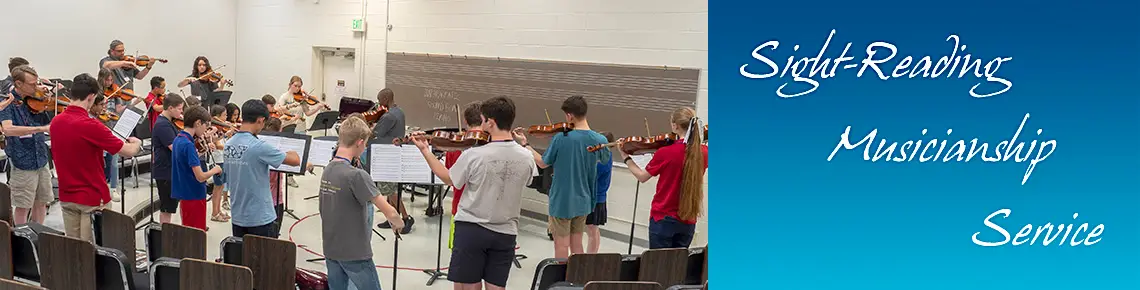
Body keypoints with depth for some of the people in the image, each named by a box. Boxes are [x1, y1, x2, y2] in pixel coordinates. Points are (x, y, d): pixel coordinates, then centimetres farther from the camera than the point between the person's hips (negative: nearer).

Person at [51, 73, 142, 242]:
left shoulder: (56, 121, 0)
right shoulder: (90, 126, -21)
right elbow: (129, 151, -16)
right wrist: (136, 143, 5)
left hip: (66, 196, 7)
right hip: (92, 197, -7)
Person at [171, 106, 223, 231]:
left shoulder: (178, 140, 6)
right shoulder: (188, 145, -21)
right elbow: (200, 177, -25)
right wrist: (215, 170, -7)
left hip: (184, 194, 9)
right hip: (194, 196, -9)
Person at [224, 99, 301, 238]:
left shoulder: (229, 144, 3)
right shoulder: (259, 146, -20)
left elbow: (228, 181, 14)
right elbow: (295, 160, -14)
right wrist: (290, 153, 8)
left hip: (237, 217, 7)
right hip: (260, 217, -7)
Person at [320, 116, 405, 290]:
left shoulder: (327, 171, 2)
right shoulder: (357, 175, -22)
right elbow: (389, 212, -23)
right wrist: (398, 223, -3)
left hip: (330, 250, 7)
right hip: (354, 253, -7)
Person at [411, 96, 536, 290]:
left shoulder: (473, 155, -16)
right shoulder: (526, 157, -7)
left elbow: (448, 179, 0)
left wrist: (425, 151, 11)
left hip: (471, 229, -3)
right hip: (505, 233, 3)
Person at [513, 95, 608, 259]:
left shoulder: (561, 139, -19)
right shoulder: (599, 140, -8)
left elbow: (543, 163, -6)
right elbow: (604, 159, 14)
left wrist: (524, 144, 5)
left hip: (562, 200, -4)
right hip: (583, 201, 4)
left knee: (562, 244, 6)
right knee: (576, 243, 17)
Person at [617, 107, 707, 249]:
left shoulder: (665, 153, -17)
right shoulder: (703, 153, -4)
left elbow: (642, 177, -2)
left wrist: (626, 158, 10)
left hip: (664, 218, -4)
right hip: (688, 221, 5)